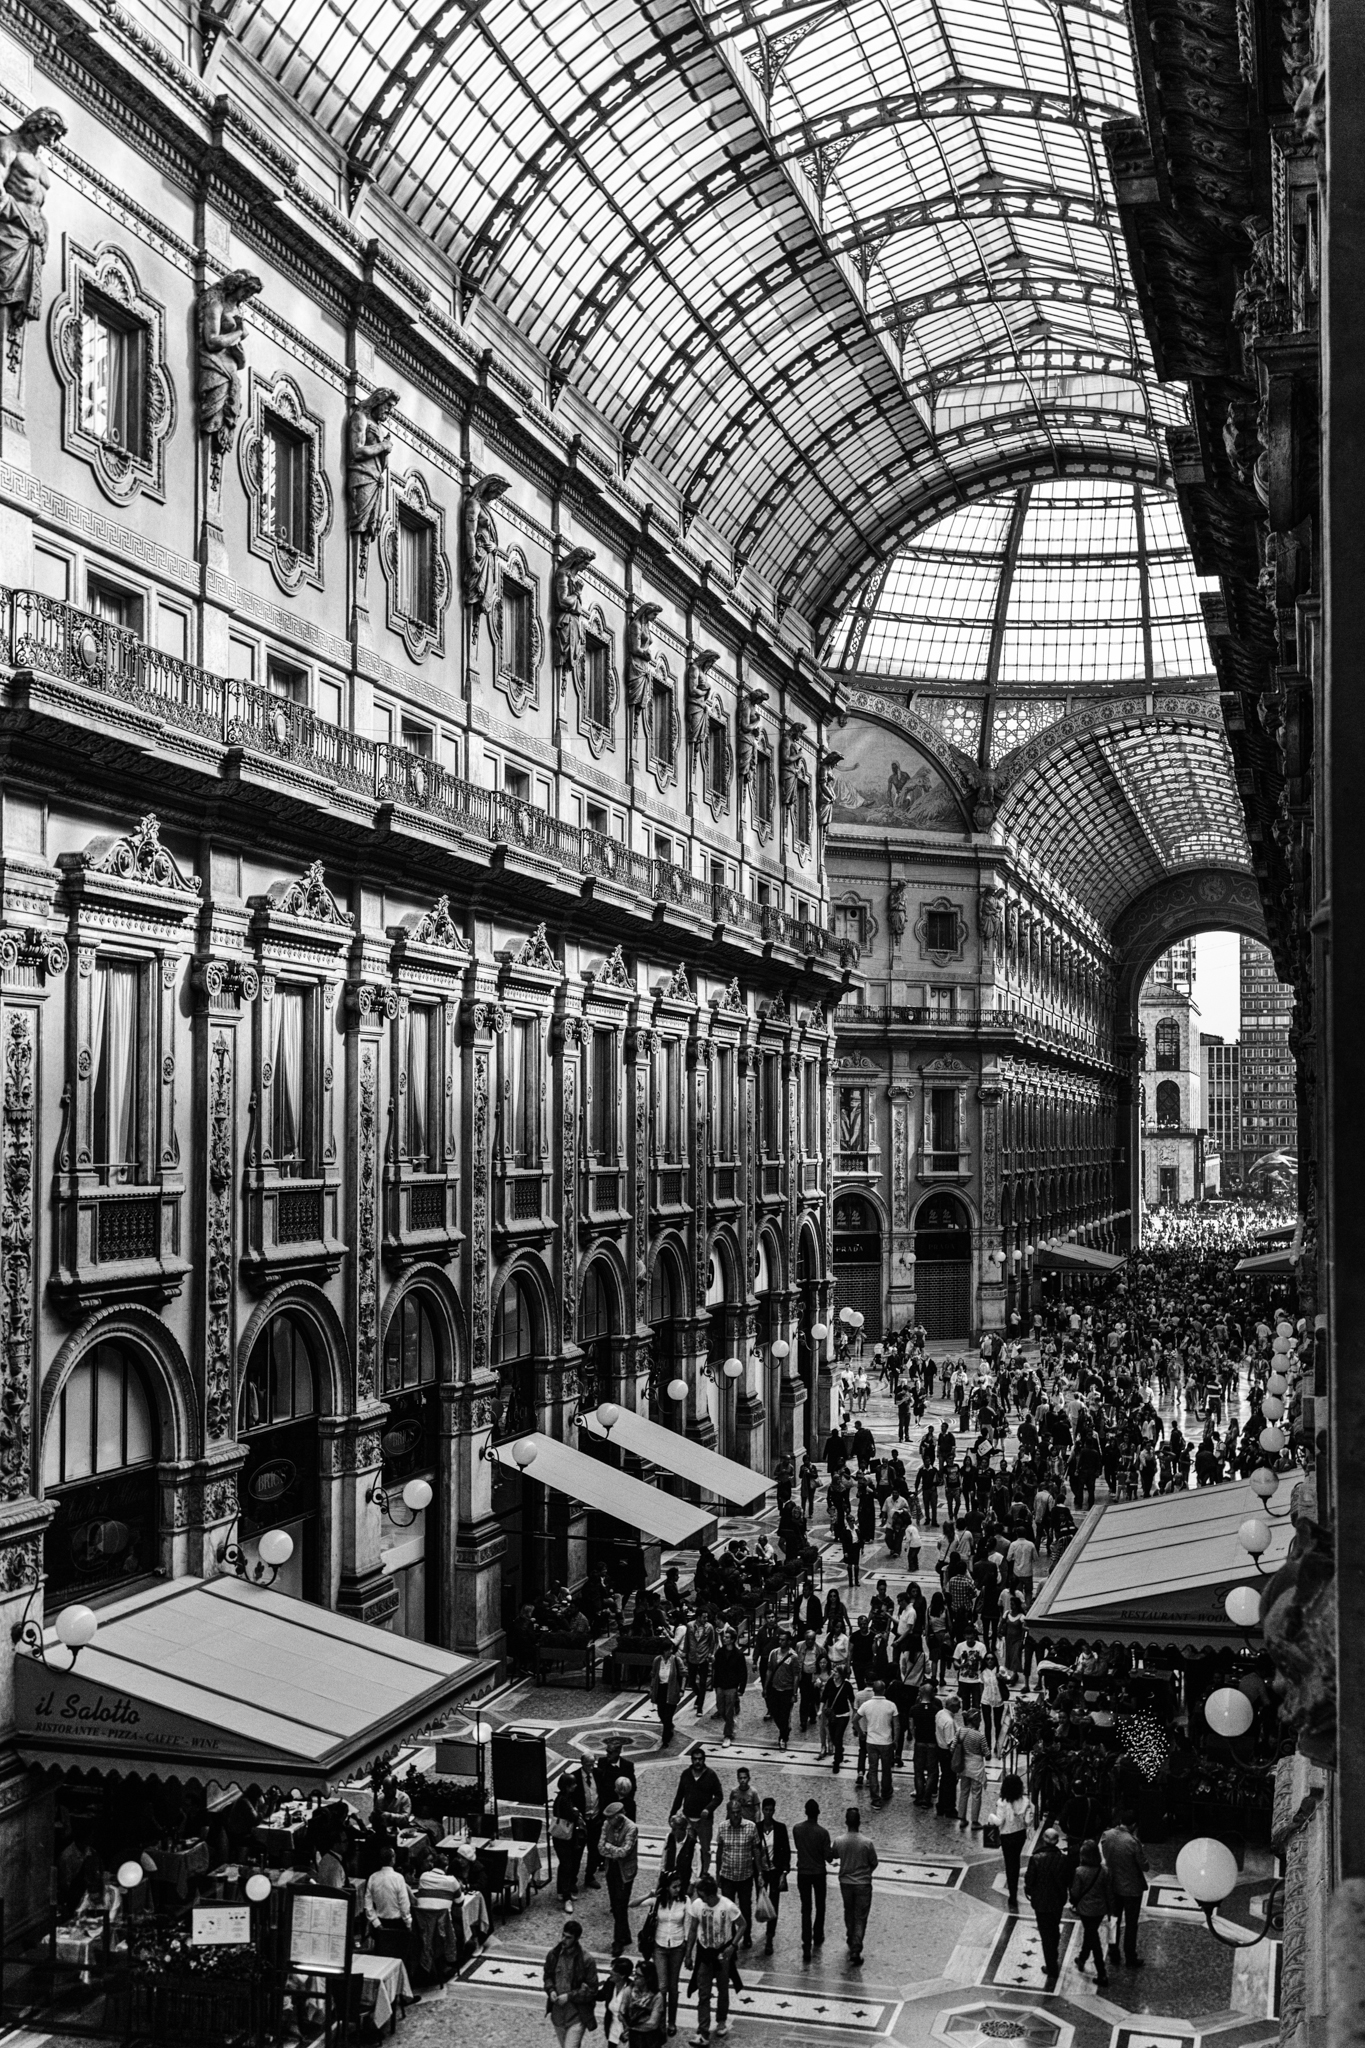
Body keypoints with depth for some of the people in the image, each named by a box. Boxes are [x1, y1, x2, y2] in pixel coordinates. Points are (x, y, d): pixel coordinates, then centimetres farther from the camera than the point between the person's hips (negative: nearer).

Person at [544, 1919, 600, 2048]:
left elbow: (592, 1990, -12)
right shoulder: (554, 1954, -3)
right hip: (558, 2013, 5)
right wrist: (551, 1990, -8)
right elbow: (548, 1976, 13)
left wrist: (569, 1996, -19)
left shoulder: (586, 1960, -17)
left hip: (577, 2016, -5)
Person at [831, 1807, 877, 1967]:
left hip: (845, 1883, 3)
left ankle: (851, 1943, 40)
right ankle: (855, 1952, -3)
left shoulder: (839, 1841, -13)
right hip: (863, 1884, -3)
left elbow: (833, 1856, 8)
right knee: (860, 1919, 5)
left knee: (849, 1913, 24)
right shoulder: (867, 1842, -20)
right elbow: (874, 1863, -7)